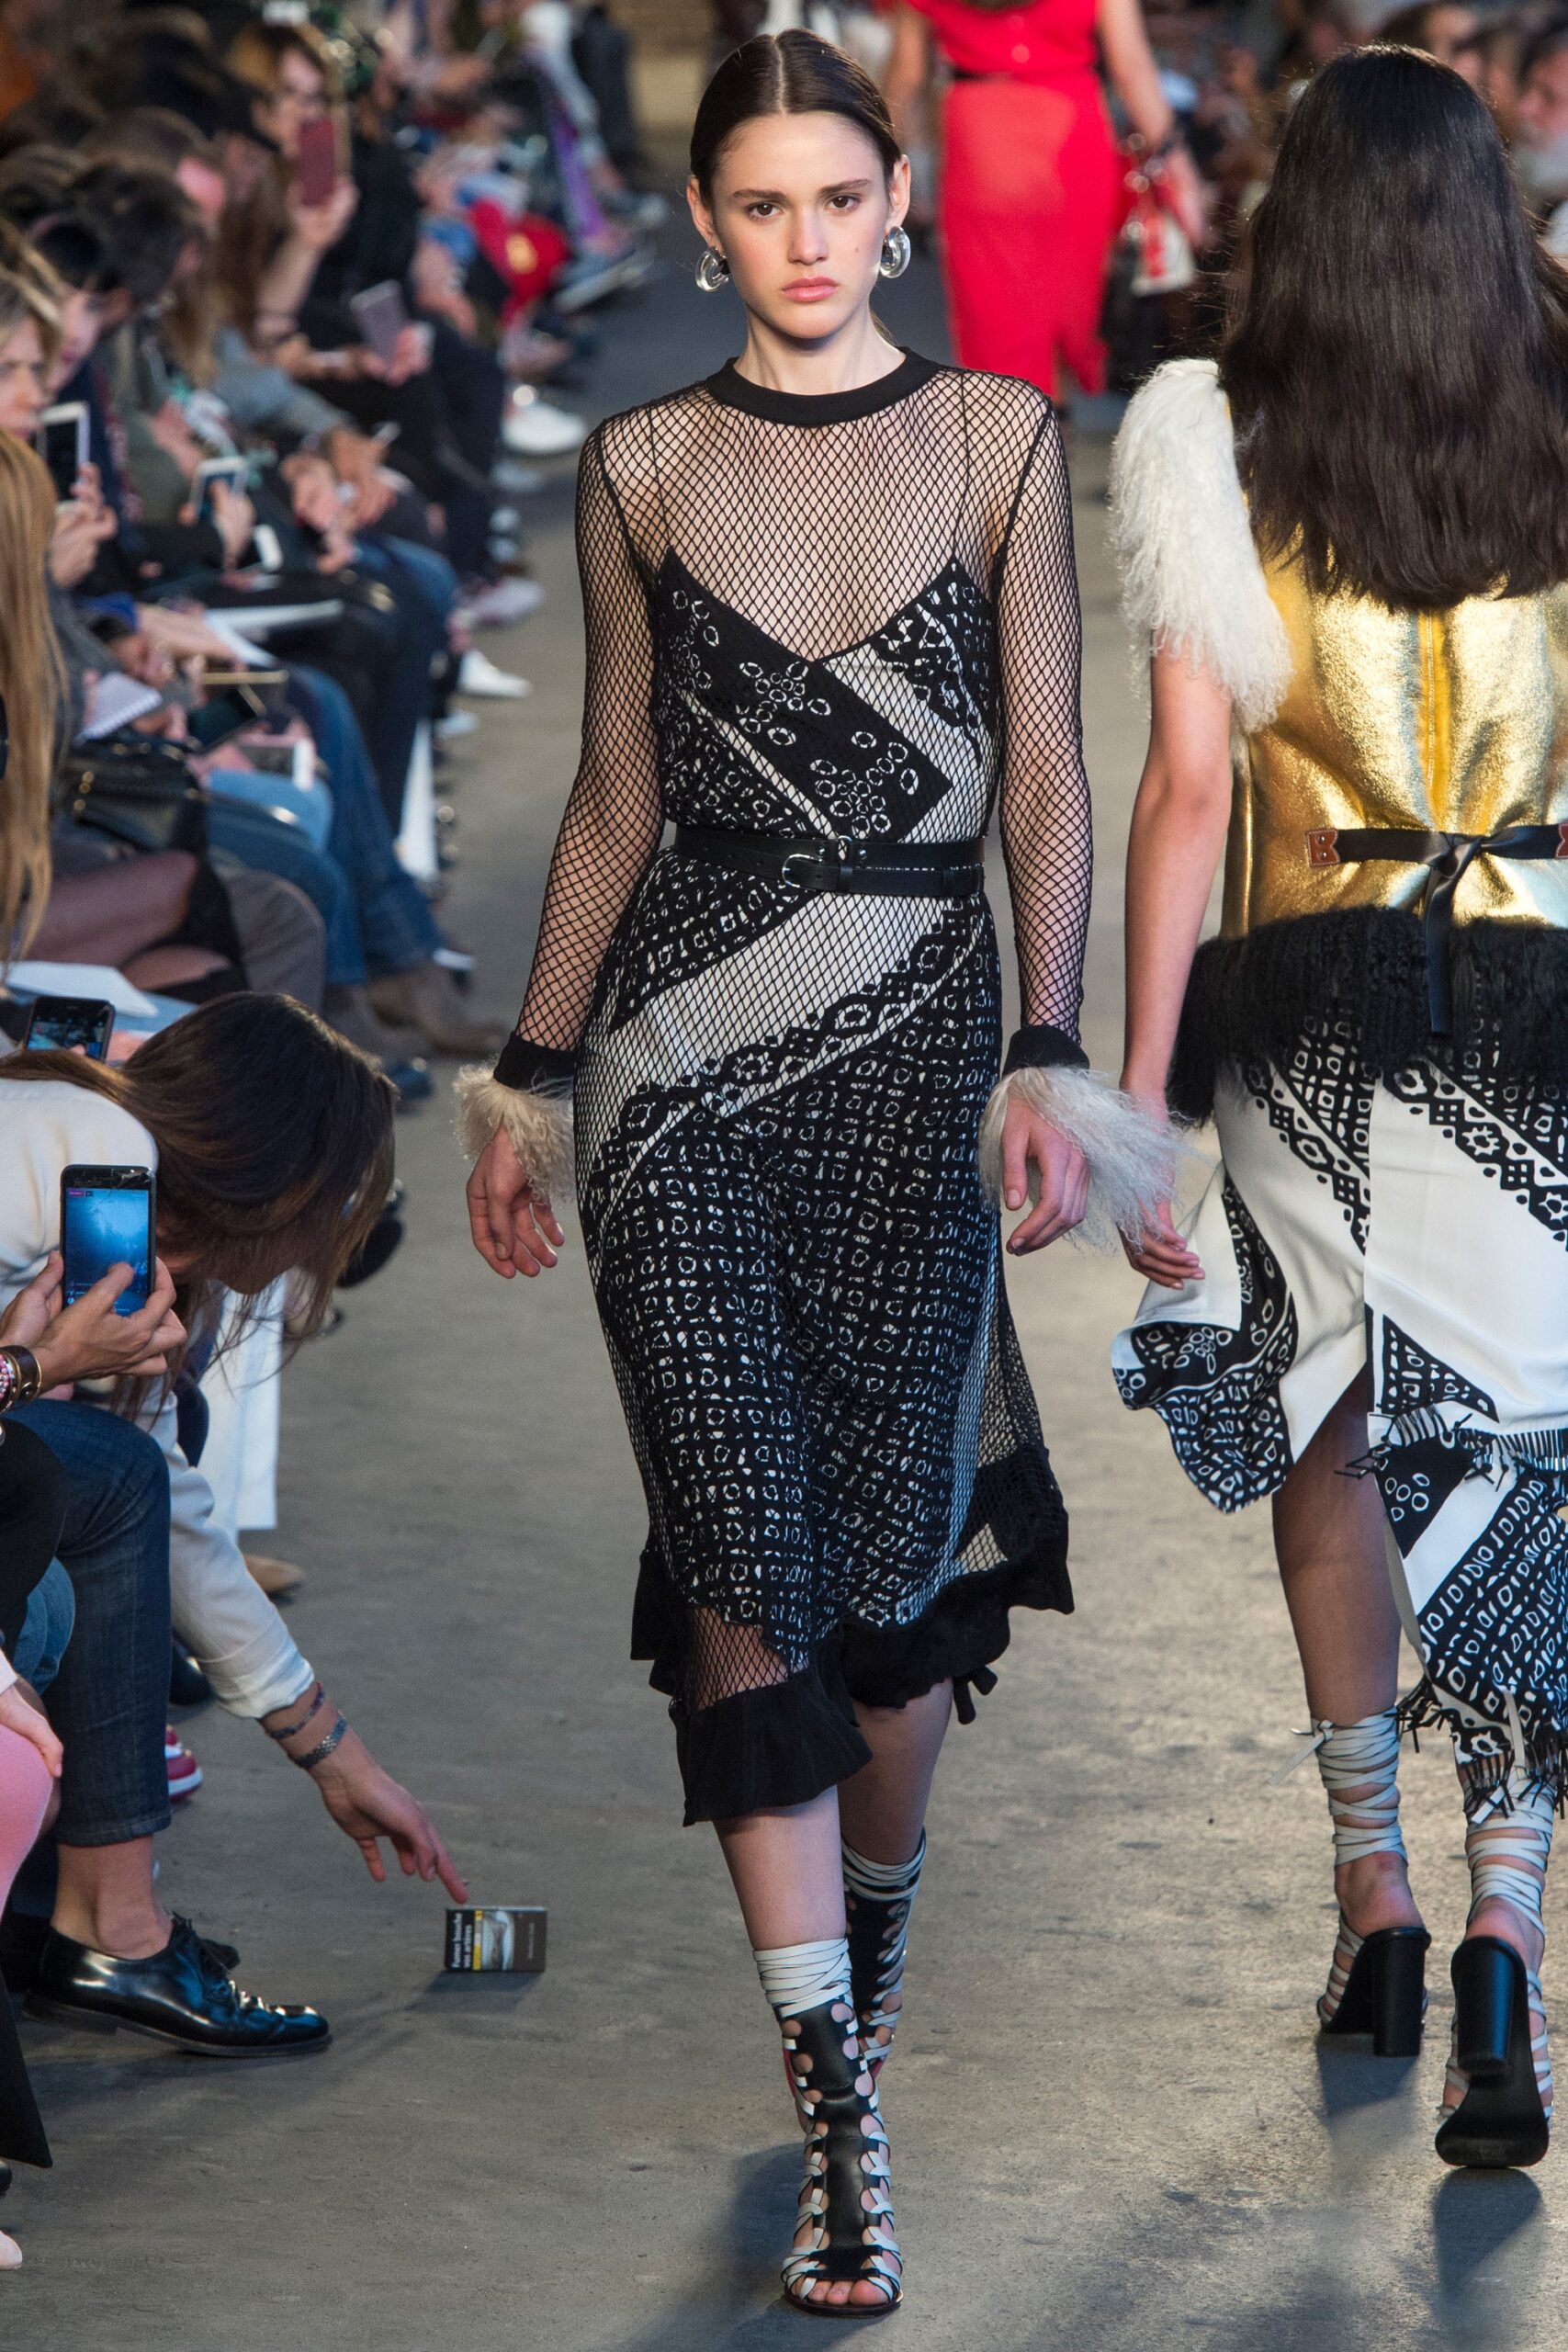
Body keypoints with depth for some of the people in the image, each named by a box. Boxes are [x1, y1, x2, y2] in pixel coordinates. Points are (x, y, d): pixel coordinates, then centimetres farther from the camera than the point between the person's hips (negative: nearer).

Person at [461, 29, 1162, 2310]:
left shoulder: (999, 440, 5)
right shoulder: (643, 469, 9)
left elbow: (1044, 774, 3)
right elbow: (616, 794, 14)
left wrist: (1051, 1054, -6)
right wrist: (531, 1070, 12)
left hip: (914, 1035, -1)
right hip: (681, 1043, 1)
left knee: (894, 1569, 0)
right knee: (746, 1573, -8)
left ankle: (867, 1969, 28)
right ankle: (844, 2123, -8)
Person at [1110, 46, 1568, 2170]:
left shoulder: (1217, 448, -5)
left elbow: (1188, 786, -8)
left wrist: (1139, 1082, -6)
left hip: (1311, 1009, 0)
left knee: (1333, 1427, 20)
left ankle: (1376, 1895, 24)